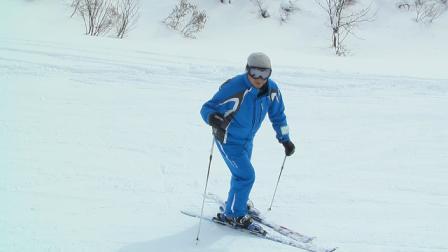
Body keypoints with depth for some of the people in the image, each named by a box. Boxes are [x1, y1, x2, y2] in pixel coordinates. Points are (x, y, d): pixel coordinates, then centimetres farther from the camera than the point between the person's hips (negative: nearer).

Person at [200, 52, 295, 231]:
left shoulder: (271, 90, -13)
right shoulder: (234, 89, -33)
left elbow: (277, 115, 5)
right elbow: (207, 108, -30)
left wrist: (285, 139, 10)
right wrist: (212, 118, -53)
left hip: (247, 139, 7)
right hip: (228, 140, -7)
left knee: (242, 173, 25)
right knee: (246, 176, -11)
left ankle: (238, 202, 51)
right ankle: (233, 215, 7)